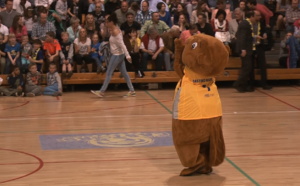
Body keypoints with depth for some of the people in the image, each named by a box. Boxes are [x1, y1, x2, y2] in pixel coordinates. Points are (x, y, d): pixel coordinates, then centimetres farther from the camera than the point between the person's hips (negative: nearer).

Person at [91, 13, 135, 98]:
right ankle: (132, 91, 10)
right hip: (119, 54, 10)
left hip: (117, 55, -10)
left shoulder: (115, 31, -18)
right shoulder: (115, 29, 11)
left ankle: (102, 91, 1)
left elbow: (122, 44, -24)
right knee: (124, 73, 10)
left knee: (108, 73, -4)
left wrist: (127, 55, -27)